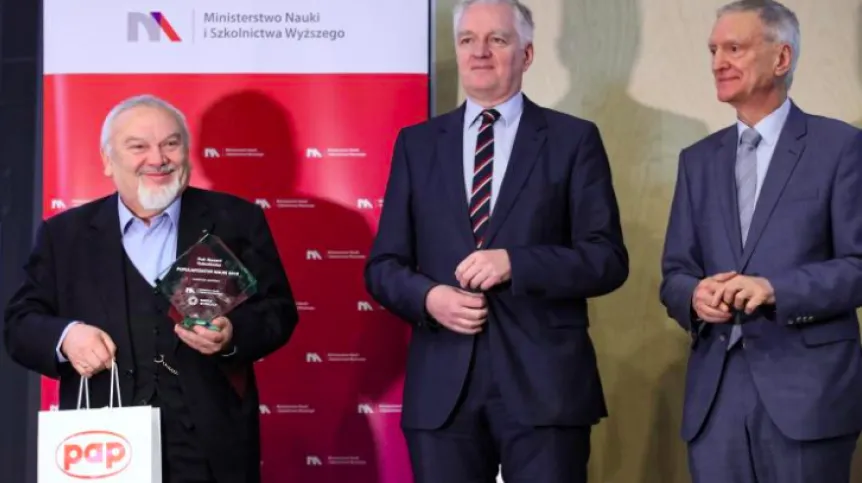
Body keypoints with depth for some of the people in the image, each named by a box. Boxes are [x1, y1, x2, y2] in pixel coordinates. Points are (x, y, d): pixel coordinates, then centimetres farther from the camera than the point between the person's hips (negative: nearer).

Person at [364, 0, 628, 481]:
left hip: (545, 383, -2)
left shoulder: (573, 139, 5)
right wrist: (428, 296, -10)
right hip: (442, 387, 2)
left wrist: (514, 262, -16)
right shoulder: (417, 144, 12)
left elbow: (608, 259, -2)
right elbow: (383, 265, 11)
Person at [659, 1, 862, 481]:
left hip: (807, 387, -4)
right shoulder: (699, 159, 15)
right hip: (715, 390, 4)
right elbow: (674, 273, 13)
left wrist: (776, 289, -20)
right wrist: (695, 295, -10)